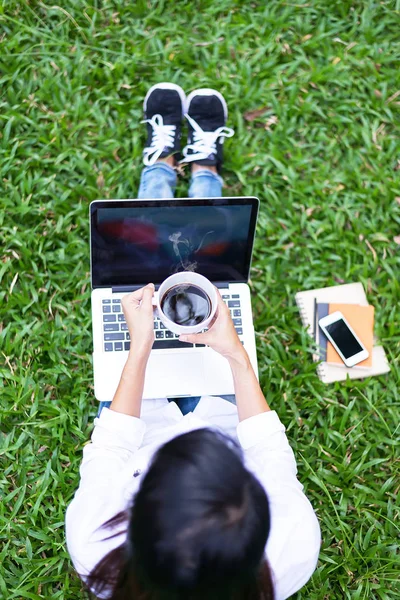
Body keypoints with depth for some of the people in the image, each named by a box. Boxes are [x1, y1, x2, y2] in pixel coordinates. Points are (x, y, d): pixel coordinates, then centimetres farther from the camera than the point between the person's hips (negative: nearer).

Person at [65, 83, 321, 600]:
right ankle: (204, 166, 43)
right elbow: (272, 453, -25)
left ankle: (162, 159, 43)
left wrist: (140, 348, -21)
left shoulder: (96, 555, -45)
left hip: (143, 418, 0)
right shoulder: (290, 556, -43)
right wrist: (236, 354, -23)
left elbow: (110, 449, -27)